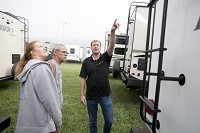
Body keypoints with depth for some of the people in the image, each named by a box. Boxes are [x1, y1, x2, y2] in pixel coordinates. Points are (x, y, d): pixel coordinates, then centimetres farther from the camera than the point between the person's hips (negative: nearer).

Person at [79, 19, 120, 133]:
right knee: (92, 122, 16)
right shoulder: (86, 61, -1)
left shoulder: (105, 58, -2)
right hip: (91, 96, 1)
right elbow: (83, 78, -1)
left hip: (105, 95, 0)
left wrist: (113, 31, -36)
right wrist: (82, 95, -4)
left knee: (109, 120, 12)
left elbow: (112, 46, -20)